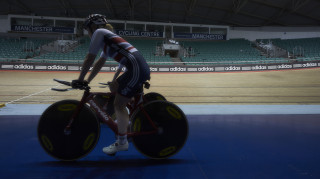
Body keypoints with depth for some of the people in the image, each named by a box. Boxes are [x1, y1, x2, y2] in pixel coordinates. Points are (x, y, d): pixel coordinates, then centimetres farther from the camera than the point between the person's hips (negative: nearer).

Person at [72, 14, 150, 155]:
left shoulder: (99, 32, 3)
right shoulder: (107, 40, 29)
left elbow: (89, 59, 1)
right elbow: (100, 63, 32)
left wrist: (80, 80, 9)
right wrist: (87, 81, 34)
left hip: (137, 69, -9)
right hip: (141, 68, 9)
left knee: (119, 105, -2)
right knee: (113, 88, 24)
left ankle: (122, 142, 6)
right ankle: (124, 119, 29)